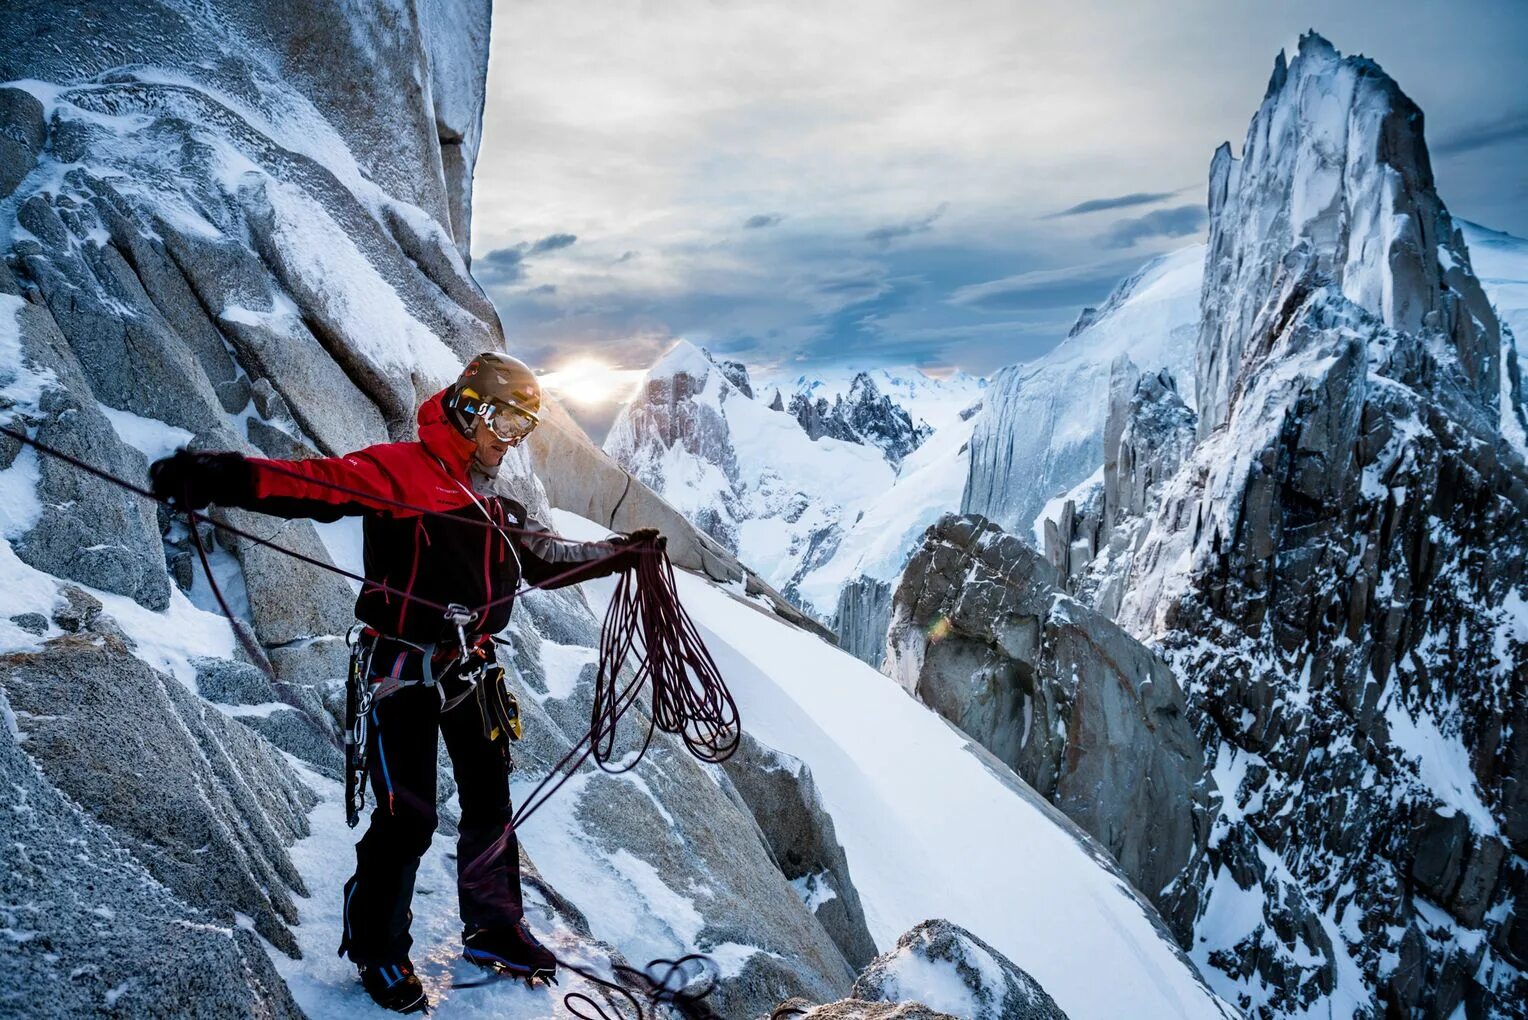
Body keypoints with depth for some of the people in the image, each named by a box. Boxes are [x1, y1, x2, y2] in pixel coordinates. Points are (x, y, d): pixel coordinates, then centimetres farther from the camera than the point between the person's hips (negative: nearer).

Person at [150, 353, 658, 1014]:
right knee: (407, 817, -3)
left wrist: (621, 552, 14)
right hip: (404, 672, -7)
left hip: (472, 671, 8)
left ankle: (493, 929, 34)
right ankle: (377, 950, 20)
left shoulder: (494, 506, 14)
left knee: (490, 804, 14)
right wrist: (222, 478, -43)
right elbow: (316, 484, -27)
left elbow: (548, 558, 21)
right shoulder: (398, 471, -11)